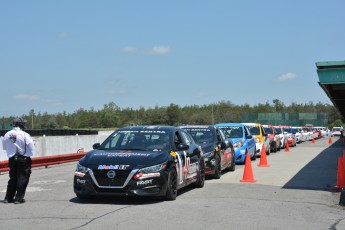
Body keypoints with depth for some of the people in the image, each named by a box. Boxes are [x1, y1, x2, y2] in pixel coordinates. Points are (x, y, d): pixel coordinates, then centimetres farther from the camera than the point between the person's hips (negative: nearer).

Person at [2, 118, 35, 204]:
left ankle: (8, 198, 19)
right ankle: (18, 198, 4)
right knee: (23, 178, 5)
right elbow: (31, 147, -13)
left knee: (13, 178, 17)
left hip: (12, 159, 5)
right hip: (23, 159, -5)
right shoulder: (24, 135, -15)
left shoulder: (7, 134, -1)